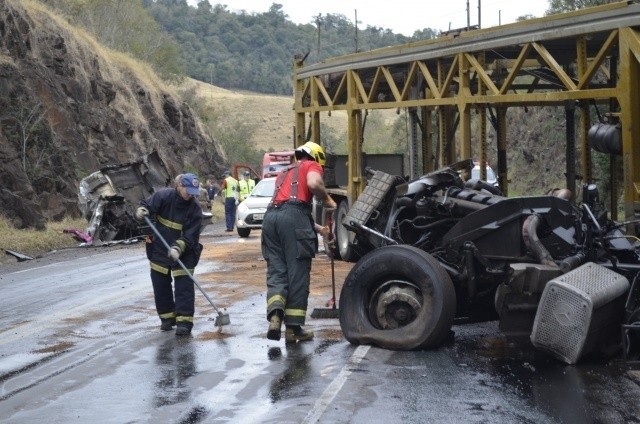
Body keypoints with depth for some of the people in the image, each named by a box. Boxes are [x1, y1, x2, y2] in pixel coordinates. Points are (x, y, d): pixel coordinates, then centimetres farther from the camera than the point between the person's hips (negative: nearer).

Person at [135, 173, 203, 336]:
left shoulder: (195, 208, -15)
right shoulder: (163, 196, -13)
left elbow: (191, 235, -19)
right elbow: (146, 205, -4)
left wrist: (178, 248, -33)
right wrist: (141, 211, -28)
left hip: (183, 252, -2)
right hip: (159, 249, 2)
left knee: (184, 285, -9)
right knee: (160, 284, 9)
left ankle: (184, 321, -7)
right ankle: (167, 317, 24)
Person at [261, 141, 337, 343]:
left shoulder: (285, 172, 36)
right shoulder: (312, 165, 14)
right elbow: (313, 184, -10)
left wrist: (317, 227, 50)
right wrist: (327, 200, 10)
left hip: (271, 215, 6)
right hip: (294, 216, -6)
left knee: (276, 271, 4)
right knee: (297, 273, 0)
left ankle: (275, 315, -20)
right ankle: (294, 327, 1)